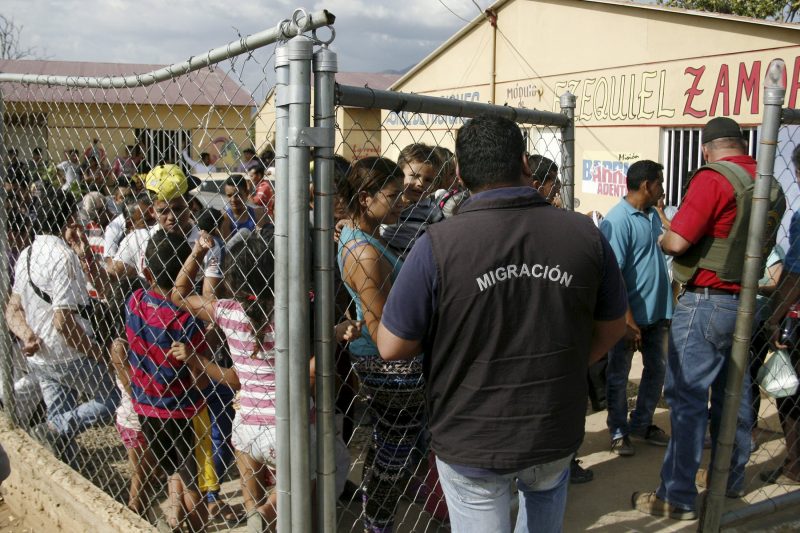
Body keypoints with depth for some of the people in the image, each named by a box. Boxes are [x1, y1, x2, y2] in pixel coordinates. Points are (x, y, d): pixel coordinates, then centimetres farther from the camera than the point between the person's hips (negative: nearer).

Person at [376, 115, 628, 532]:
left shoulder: (438, 245, -22)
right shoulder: (584, 234, -12)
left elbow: (391, 348, -13)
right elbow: (611, 328, 3)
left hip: (470, 439, -2)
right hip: (556, 431, 3)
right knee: (547, 487, 34)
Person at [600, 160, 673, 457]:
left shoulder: (653, 215, 7)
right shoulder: (618, 221, -19)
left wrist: (668, 306, 13)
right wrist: (628, 322, -23)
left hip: (657, 311, 8)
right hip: (630, 315, -8)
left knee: (657, 370, 17)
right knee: (618, 376, 7)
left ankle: (642, 423, 34)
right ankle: (619, 432, 22)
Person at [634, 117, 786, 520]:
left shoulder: (714, 178, -16)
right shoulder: (771, 187, 9)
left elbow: (676, 241, -21)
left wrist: (662, 239, 0)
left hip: (705, 302, -8)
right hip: (744, 302, 8)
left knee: (687, 398, -4)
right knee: (733, 393, 18)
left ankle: (678, 498, 0)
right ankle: (731, 478, 32)